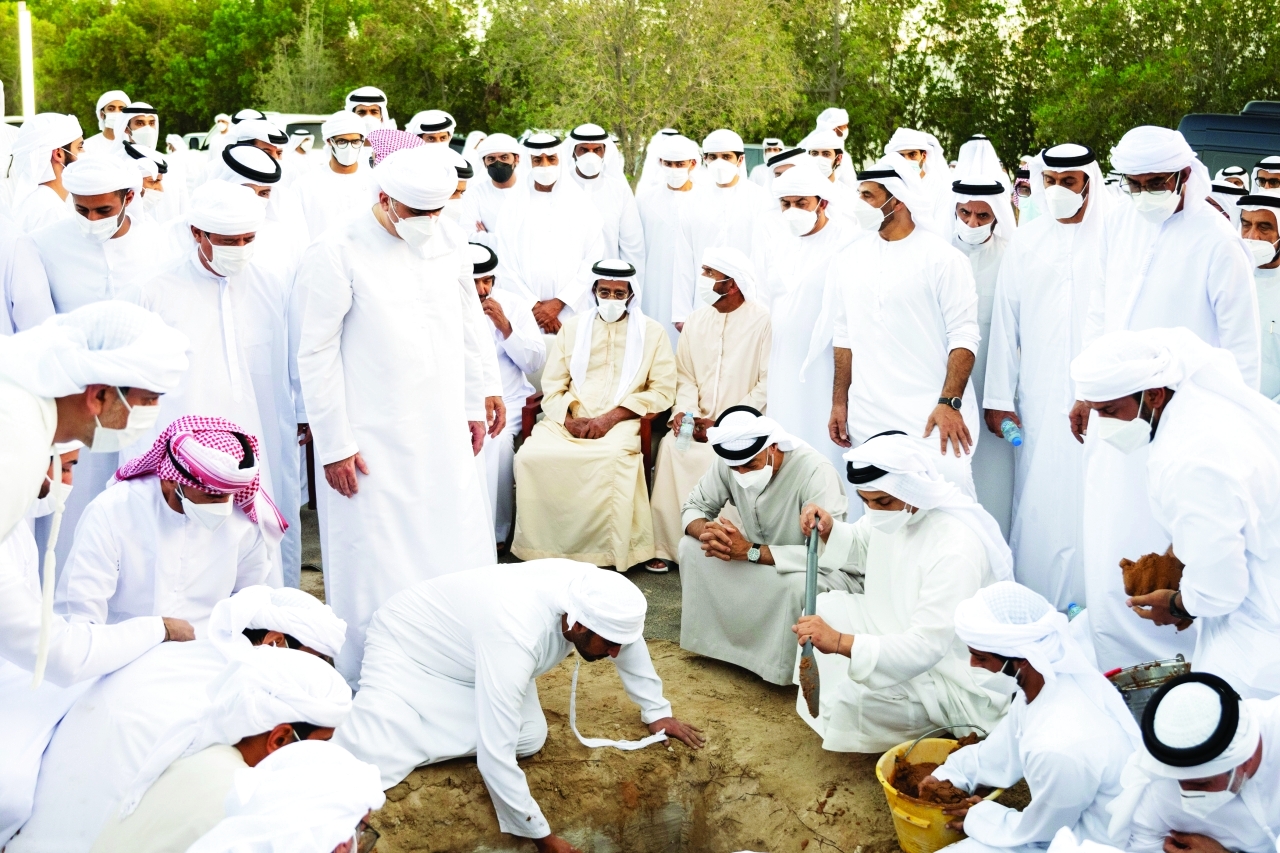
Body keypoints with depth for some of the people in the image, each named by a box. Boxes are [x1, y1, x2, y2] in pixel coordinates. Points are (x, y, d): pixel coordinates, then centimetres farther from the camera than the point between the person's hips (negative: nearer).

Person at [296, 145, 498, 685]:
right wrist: (334, 445, -9)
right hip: (373, 444, -5)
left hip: (445, 436, 5)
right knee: (376, 565, 5)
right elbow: (316, 355, -9)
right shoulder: (338, 253, -12)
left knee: (458, 558, 10)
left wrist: (477, 402, 14)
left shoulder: (449, 240, 3)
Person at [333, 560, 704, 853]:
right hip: (407, 645, -7)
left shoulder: (591, 590, -22)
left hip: (466, 650, 8)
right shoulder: (516, 636, -43)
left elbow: (629, 640, 2)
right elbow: (495, 757, -41)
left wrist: (657, 712, 9)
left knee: (530, 738, -10)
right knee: (366, 768, -25)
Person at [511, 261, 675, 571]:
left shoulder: (652, 332, 10)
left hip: (621, 423, -2)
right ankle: (540, 547, -15)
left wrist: (611, 417, -12)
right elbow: (552, 385, 12)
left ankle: (604, 551, -23)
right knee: (531, 455, -27)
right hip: (569, 421, 3)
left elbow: (663, 391, 0)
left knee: (611, 457, -37)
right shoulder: (572, 327, 18)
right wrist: (568, 418, -10)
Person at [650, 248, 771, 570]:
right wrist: (685, 410, -11)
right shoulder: (696, 319, 10)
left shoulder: (762, 320, -7)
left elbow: (767, 382, -12)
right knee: (671, 448, -22)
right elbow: (685, 375, 10)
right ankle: (666, 546, -15)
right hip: (699, 423, 4)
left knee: (721, 458, -30)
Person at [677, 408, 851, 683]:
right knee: (691, 546, -10)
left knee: (799, 585, -39)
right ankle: (714, 637, 3)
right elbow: (693, 506, -3)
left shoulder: (814, 470, -32)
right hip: (760, 565, 6)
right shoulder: (729, 463, -14)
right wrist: (705, 531, -29)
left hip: (819, 569, -6)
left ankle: (791, 668, -13)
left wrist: (750, 551, -38)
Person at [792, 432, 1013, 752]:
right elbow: (859, 549, 14)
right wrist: (828, 530, -9)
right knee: (826, 608, 0)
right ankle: (826, 709, 8)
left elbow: (926, 647, -37)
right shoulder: (893, 509, -8)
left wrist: (840, 642, -47)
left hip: (955, 674, -9)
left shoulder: (957, 547, -34)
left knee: (852, 699, -25)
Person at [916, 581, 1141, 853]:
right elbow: (1005, 746, 6)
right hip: (1075, 815, 8)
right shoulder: (1057, 673, -13)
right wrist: (950, 775, 8)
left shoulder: (1060, 747, -37)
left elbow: (1037, 831, -18)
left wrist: (980, 816, -2)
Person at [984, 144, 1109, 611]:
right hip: (1040, 396, 2)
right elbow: (1005, 322, 6)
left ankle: (1089, 603, 11)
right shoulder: (1026, 240, 7)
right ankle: (1034, 602, 15)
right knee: (1037, 499, 5)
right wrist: (999, 397, 2)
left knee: (1090, 499, -1)